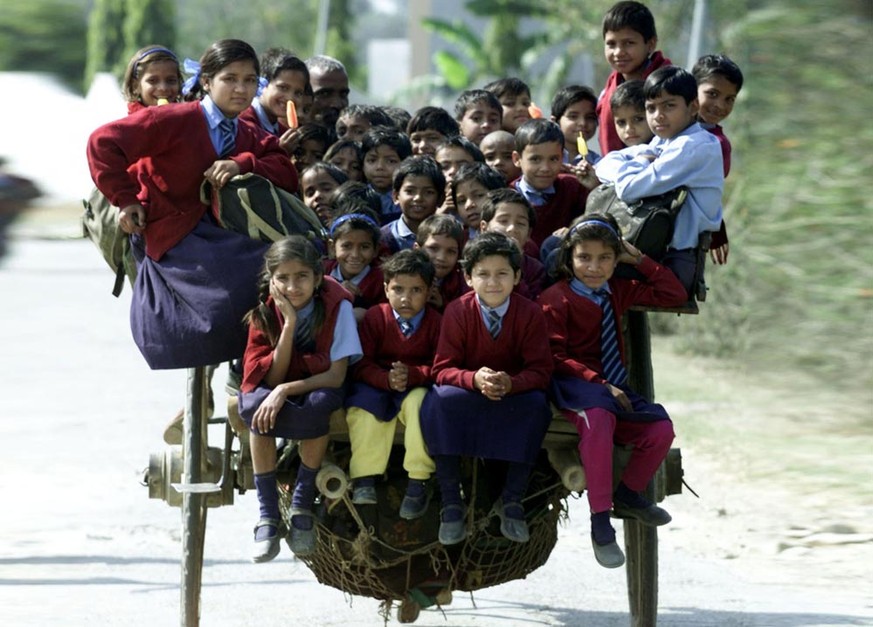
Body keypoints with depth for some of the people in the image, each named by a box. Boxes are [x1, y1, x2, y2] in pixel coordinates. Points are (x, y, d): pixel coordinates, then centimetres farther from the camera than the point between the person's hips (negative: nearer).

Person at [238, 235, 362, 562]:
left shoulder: (336, 305, -19)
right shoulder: (264, 311, -14)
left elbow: (336, 376, -22)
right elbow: (271, 378, -18)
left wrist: (286, 389, -34)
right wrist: (289, 323, -27)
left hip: (317, 387, -2)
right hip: (275, 389, 2)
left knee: (320, 404, -38)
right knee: (256, 405, -34)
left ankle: (302, 507, -20)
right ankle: (268, 516, -25)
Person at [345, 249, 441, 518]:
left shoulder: (435, 322, -5)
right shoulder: (375, 317, -4)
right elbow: (362, 365, -9)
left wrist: (412, 375, -32)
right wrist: (387, 379, -29)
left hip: (417, 387, -1)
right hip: (377, 386, 1)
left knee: (419, 401, -34)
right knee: (363, 404, -30)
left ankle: (418, 483, -27)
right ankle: (365, 479, -26)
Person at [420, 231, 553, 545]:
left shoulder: (530, 314, -12)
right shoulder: (457, 311, -13)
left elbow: (540, 370, -14)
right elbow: (443, 369, -13)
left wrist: (511, 384, -37)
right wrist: (474, 379, -36)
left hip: (514, 394, 0)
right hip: (467, 396, 0)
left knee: (536, 403, -33)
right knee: (439, 399, -33)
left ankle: (512, 500, -16)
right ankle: (451, 503, -22)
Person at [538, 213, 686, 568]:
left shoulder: (619, 292, 18)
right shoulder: (557, 298, -1)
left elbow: (673, 295, 21)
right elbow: (554, 358, -9)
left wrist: (639, 261, 14)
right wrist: (598, 383, -19)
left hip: (613, 388, 6)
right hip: (573, 387, -6)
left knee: (660, 429, -20)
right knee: (597, 417, -40)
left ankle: (627, 496, 8)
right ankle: (600, 522, -37)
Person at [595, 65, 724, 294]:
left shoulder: (693, 147, -16)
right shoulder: (662, 143, 14)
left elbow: (630, 189, -23)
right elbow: (605, 165, 12)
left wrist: (637, 163, -2)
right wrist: (640, 164, -8)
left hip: (676, 262, -9)